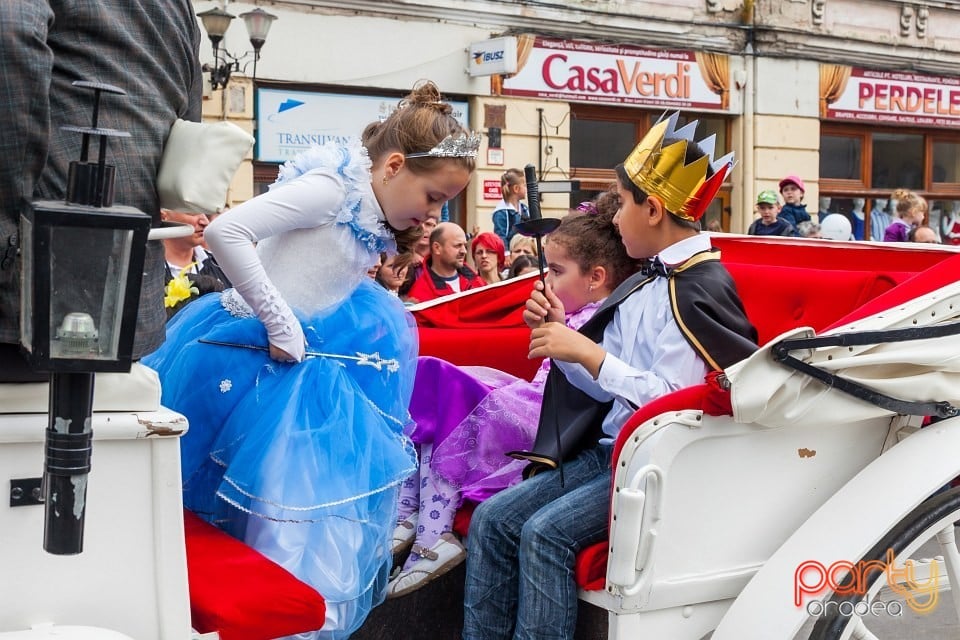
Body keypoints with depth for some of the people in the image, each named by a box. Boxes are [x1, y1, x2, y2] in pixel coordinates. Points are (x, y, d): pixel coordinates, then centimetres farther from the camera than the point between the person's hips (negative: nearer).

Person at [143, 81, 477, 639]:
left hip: (312, 364, 10)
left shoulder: (373, 216, 9)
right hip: (255, 363, -10)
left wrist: (402, 246, 6)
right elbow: (226, 232, -27)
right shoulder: (331, 189, -18)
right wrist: (279, 323, -23)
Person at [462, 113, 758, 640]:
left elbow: (673, 403, -23)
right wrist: (558, 333, 1)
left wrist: (588, 352, -19)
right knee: (492, 518, -4)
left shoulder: (699, 289, -14)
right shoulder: (646, 284, 12)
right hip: (611, 449, 9)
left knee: (545, 532, -24)